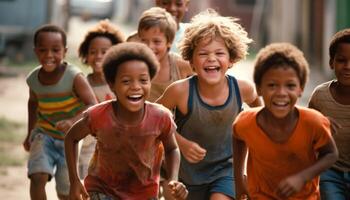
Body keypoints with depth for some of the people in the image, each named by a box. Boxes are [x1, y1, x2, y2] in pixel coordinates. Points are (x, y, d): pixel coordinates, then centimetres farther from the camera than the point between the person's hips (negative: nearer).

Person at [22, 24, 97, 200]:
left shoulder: (74, 78, -23)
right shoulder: (33, 79, -7)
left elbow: (93, 106, -30)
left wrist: (73, 121, -46)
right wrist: (30, 133, 18)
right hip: (44, 135, 3)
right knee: (37, 177, -21)